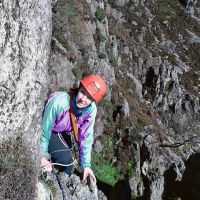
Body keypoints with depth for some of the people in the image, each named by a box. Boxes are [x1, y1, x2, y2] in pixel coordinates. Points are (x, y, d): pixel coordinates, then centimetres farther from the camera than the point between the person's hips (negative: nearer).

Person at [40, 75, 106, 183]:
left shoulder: (91, 110, -22)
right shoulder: (59, 102, -38)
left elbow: (86, 137, -10)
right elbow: (44, 129, -25)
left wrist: (86, 164, -10)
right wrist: (43, 156, -19)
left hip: (62, 133, 5)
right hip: (46, 132, -5)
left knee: (67, 161, -7)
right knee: (65, 160, -20)